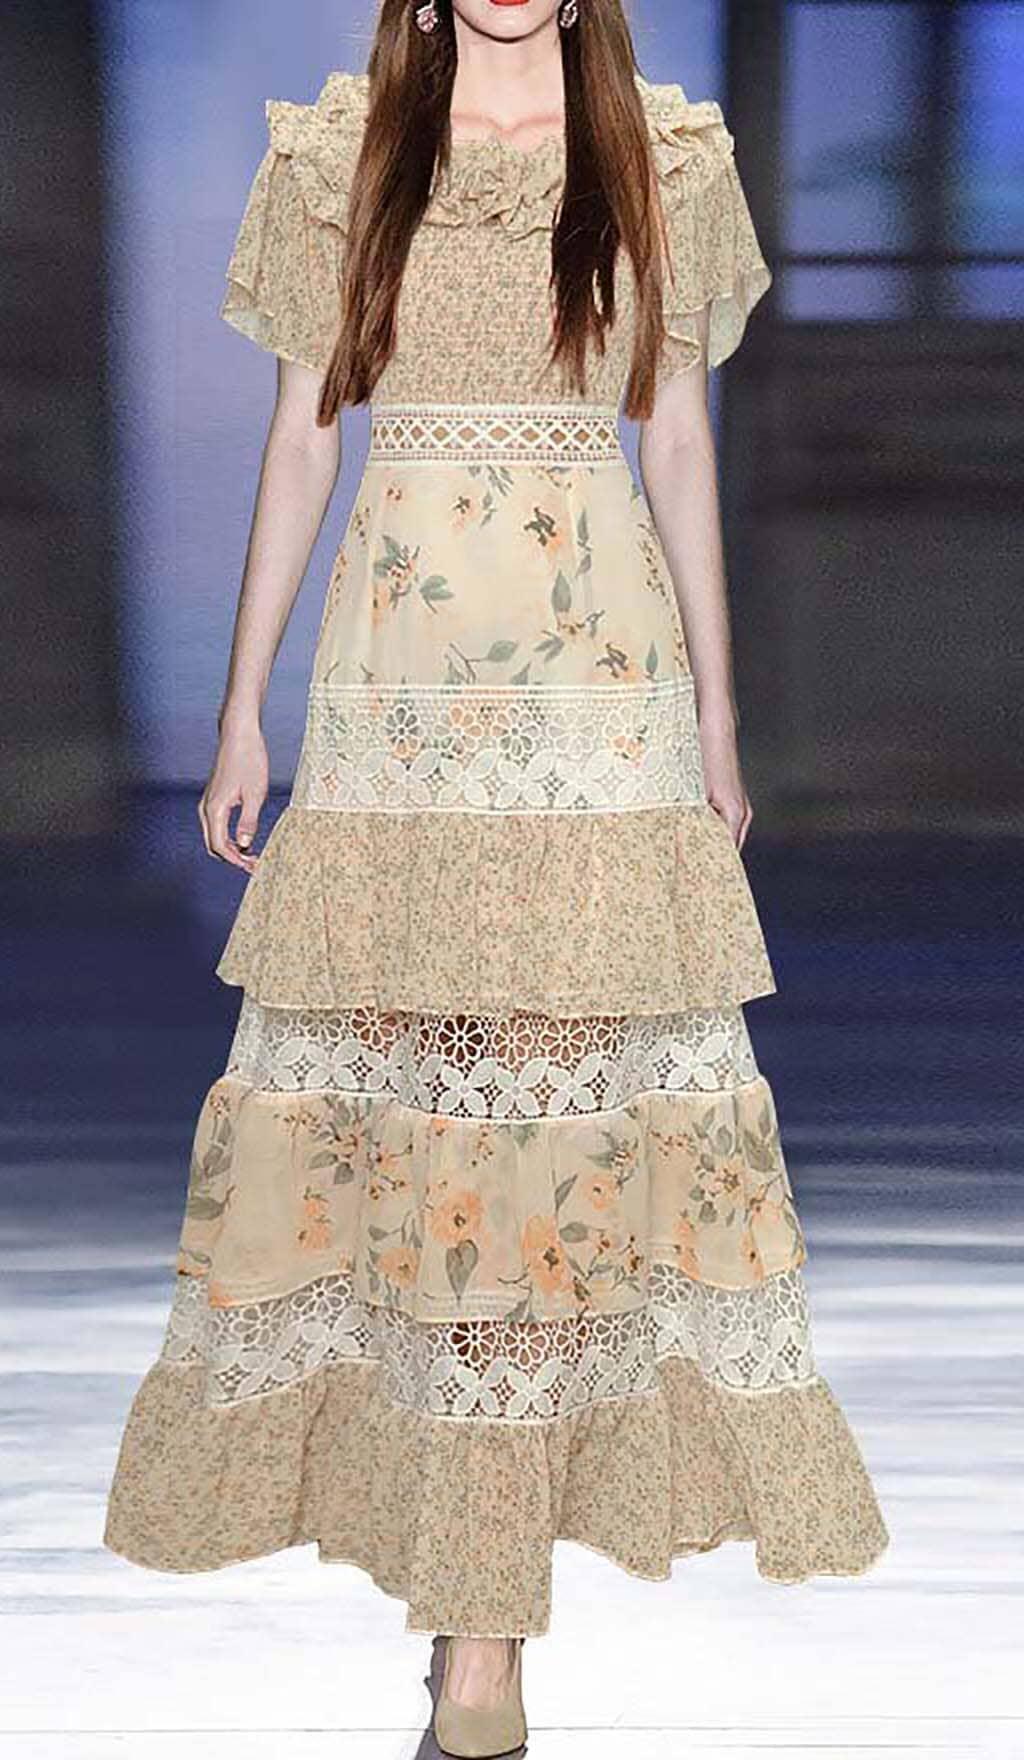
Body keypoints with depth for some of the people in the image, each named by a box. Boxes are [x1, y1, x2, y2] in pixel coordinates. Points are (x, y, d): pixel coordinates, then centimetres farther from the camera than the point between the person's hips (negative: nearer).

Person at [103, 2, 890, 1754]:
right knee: (390, 1044, 0)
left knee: (580, 1051, -3)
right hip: (397, 680, 1)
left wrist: (718, 712, 8)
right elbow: (299, 440, 9)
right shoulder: (342, 151, 9)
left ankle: (483, 1577, 8)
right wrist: (243, 709, 6)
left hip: (600, 684, 0)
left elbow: (681, 444, 10)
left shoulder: (664, 159, 9)